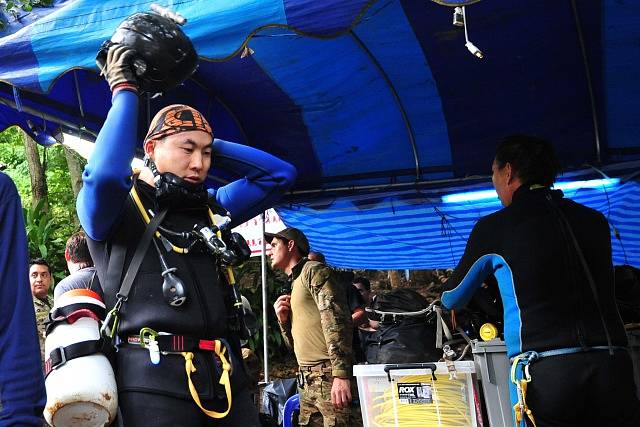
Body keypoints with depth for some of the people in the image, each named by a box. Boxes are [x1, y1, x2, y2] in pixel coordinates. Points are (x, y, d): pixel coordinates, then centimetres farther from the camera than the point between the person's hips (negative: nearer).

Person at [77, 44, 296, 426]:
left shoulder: (209, 209, 18)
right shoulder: (116, 210, 1)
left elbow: (279, 175, 17)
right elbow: (105, 174, -22)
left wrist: (209, 144, 13)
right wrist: (125, 90, -8)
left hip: (226, 375, 6)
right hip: (156, 379, -6)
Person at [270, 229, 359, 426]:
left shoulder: (313, 271, -1)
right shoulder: (295, 283, 24)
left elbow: (336, 320, -15)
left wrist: (340, 374, -23)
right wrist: (283, 320, 6)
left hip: (329, 376, -8)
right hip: (308, 381, 8)